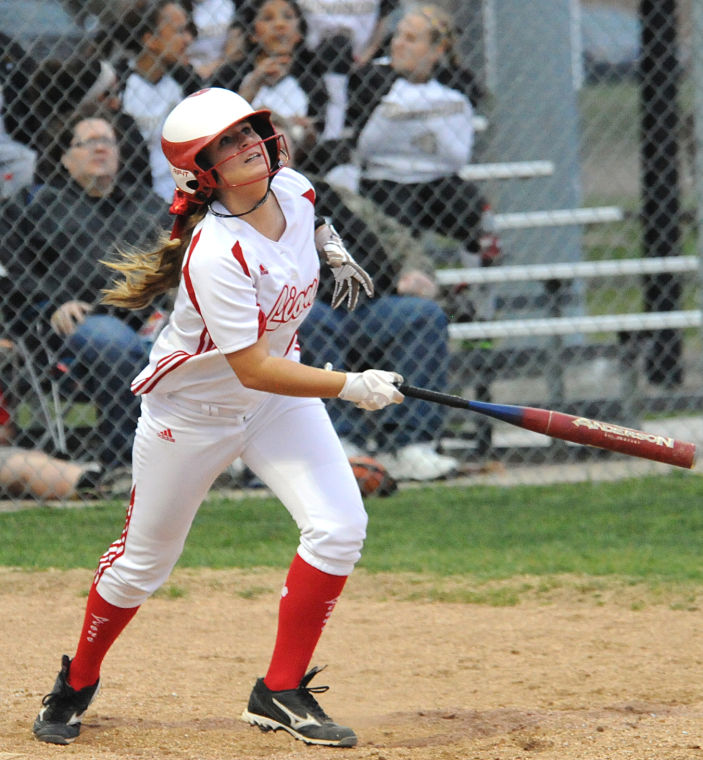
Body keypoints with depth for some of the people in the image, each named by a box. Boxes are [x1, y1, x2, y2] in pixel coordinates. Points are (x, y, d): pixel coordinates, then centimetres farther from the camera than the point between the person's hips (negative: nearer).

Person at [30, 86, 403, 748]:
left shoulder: (292, 189, -13)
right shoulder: (216, 254, -34)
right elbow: (253, 369, -33)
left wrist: (334, 250, 8)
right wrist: (349, 386, -36)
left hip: (278, 400, 6)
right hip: (192, 411, -6)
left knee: (339, 526, -14)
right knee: (142, 562, 9)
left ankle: (282, 692, -1)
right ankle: (77, 682, 35)